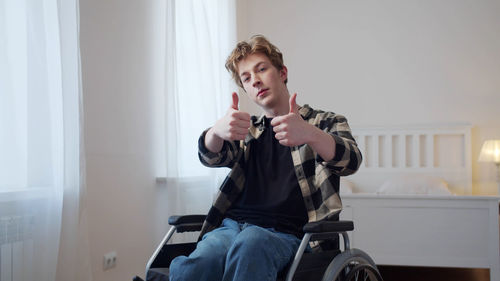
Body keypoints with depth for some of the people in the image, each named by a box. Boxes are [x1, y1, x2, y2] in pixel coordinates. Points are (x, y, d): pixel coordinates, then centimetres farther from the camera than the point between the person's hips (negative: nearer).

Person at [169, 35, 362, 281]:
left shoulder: (326, 122, 15)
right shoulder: (247, 129, 26)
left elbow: (350, 161, -7)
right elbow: (210, 156, 5)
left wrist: (310, 134, -30)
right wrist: (218, 130, -21)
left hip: (284, 233, -2)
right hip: (230, 226, 2)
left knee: (250, 242, -38)